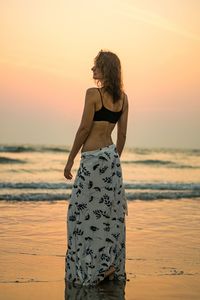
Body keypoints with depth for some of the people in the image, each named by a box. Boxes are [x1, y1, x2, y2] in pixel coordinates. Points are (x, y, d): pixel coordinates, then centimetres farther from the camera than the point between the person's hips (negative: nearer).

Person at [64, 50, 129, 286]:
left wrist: (70, 160, -6)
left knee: (85, 211, 2)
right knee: (110, 212, 11)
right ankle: (112, 267, 16)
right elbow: (122, 135, 10)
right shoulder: (123, 97, 7)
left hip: (93, 159, -7)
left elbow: (84, 129, -13)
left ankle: (100, 266, 3)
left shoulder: (93, 93, -14)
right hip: (111, 156, 8)